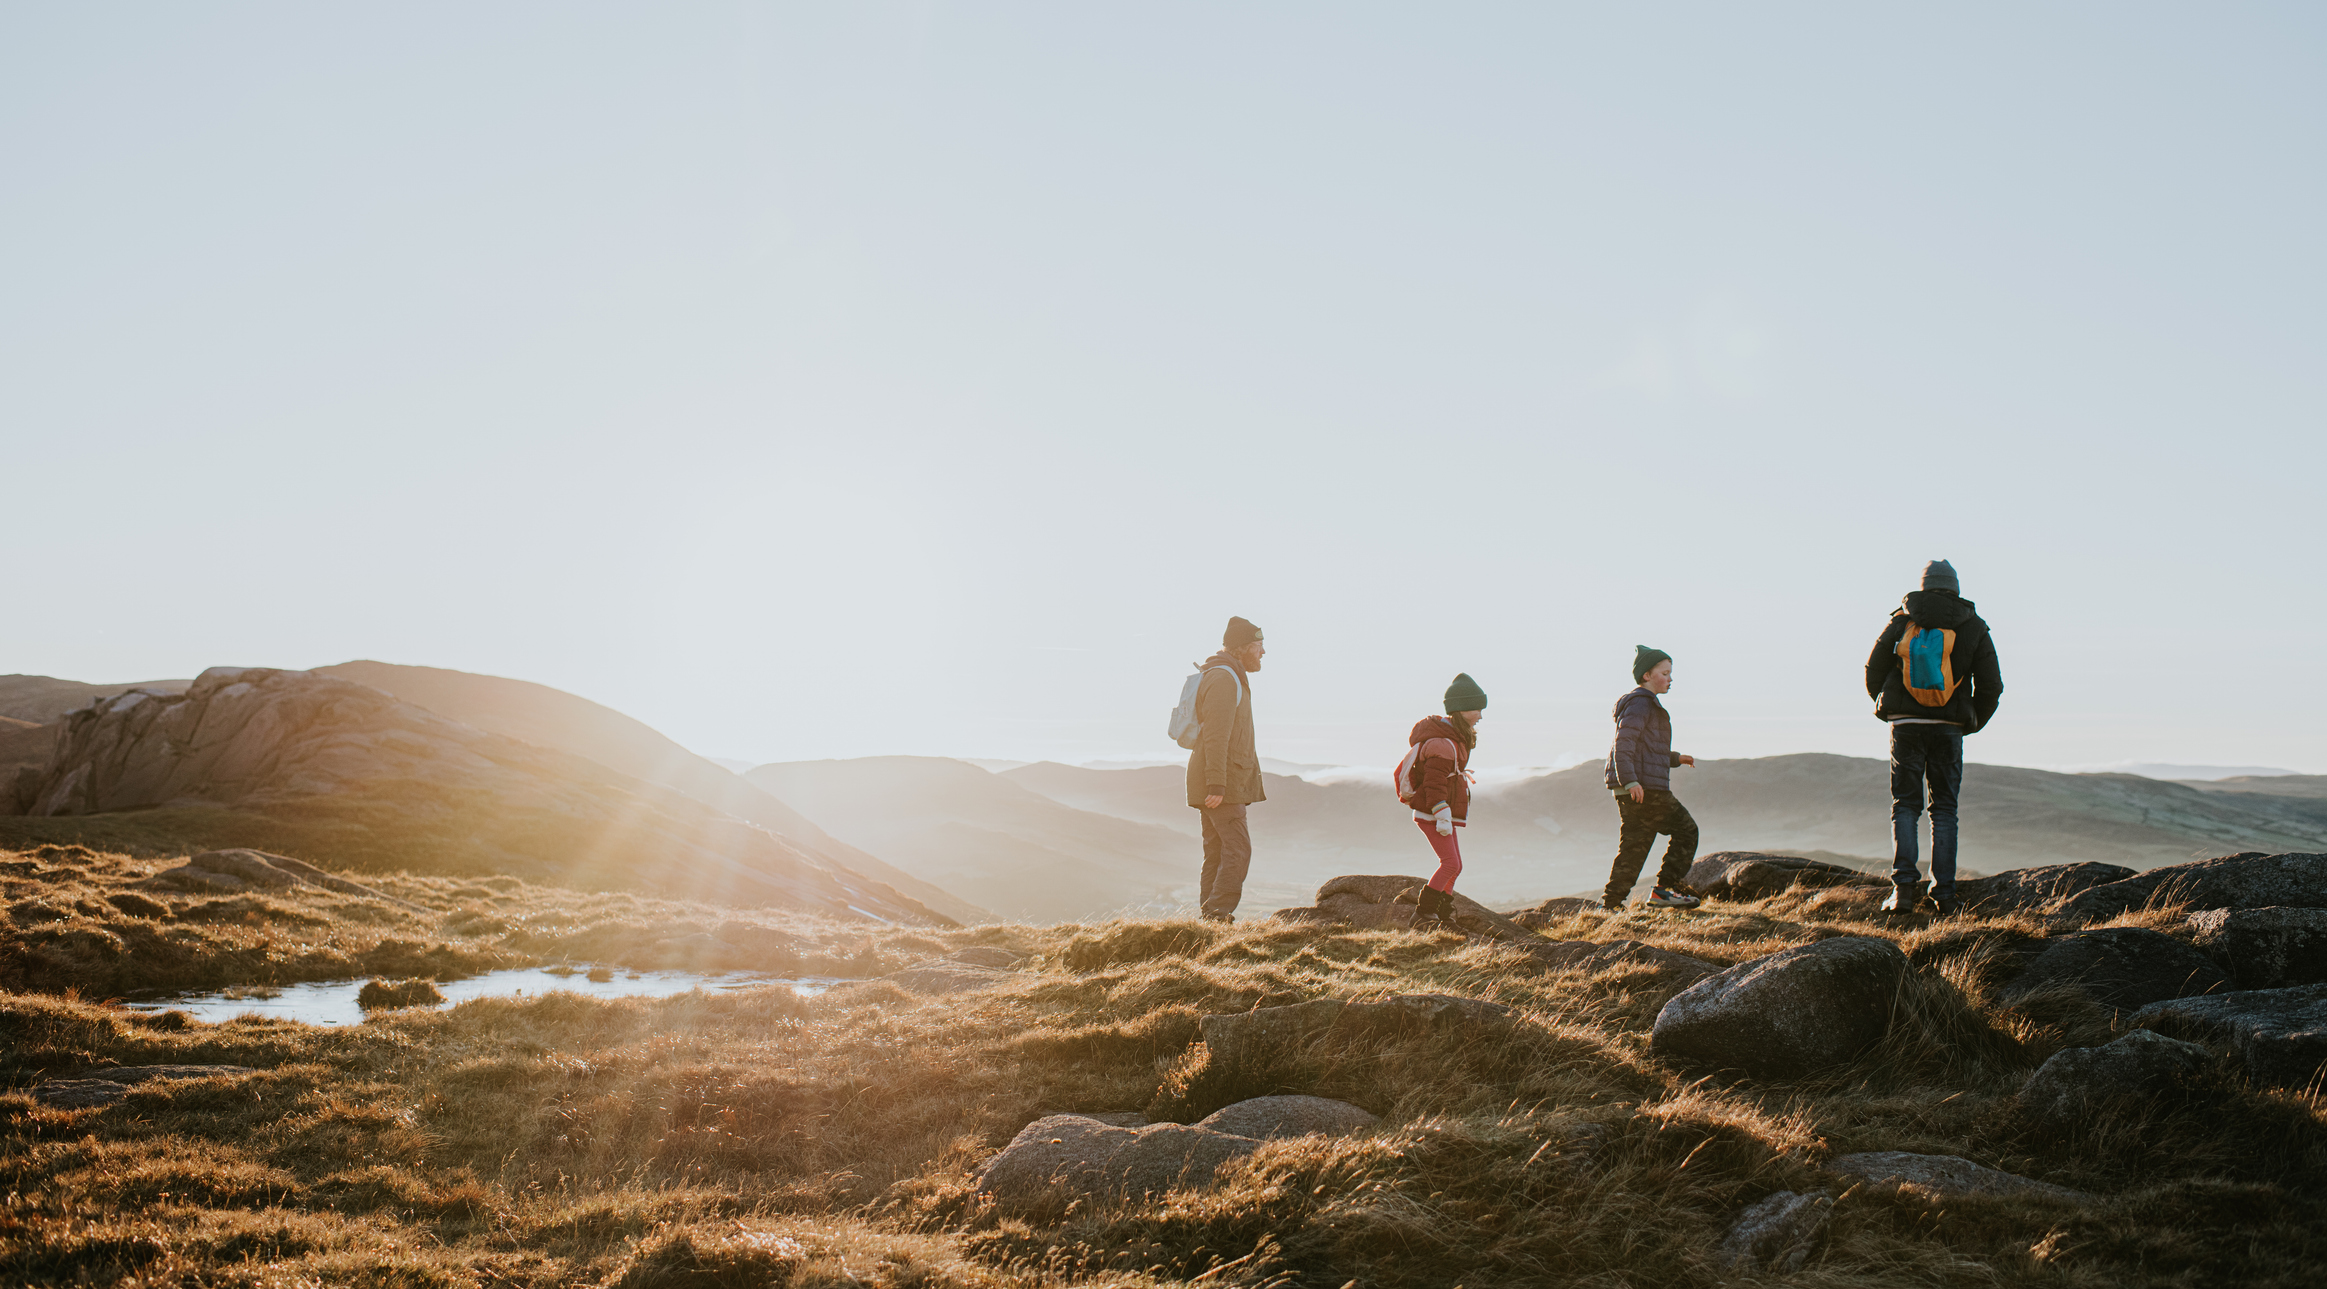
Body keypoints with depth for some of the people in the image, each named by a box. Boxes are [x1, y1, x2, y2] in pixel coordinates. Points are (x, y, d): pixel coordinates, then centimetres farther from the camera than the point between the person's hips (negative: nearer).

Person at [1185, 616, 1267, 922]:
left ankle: (1210, 918, 10)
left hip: (1222, 784, 11)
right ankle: (1218, 913, -17)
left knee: (1217, 852, 9)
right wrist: (1216, 786, -24)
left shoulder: (1232, 678, 20)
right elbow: (1215, 737, -20)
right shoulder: (1223, 679, -13)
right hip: (1222, 783, -11)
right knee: (1238, 850, -14)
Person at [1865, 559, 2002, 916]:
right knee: (1944, 809, 9)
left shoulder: (1901, 622, 2)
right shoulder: (1974, 628, 2)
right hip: (1949, 728, 0)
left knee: (1905, 806, 7)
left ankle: (1904, 884, -8)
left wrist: (1886, 708, 22)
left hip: (1905, 725, 0)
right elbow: (1991, 685, 1)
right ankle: (1943, 894, 5)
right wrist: (1973, 723, 17)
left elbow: (1874, 670, 5)